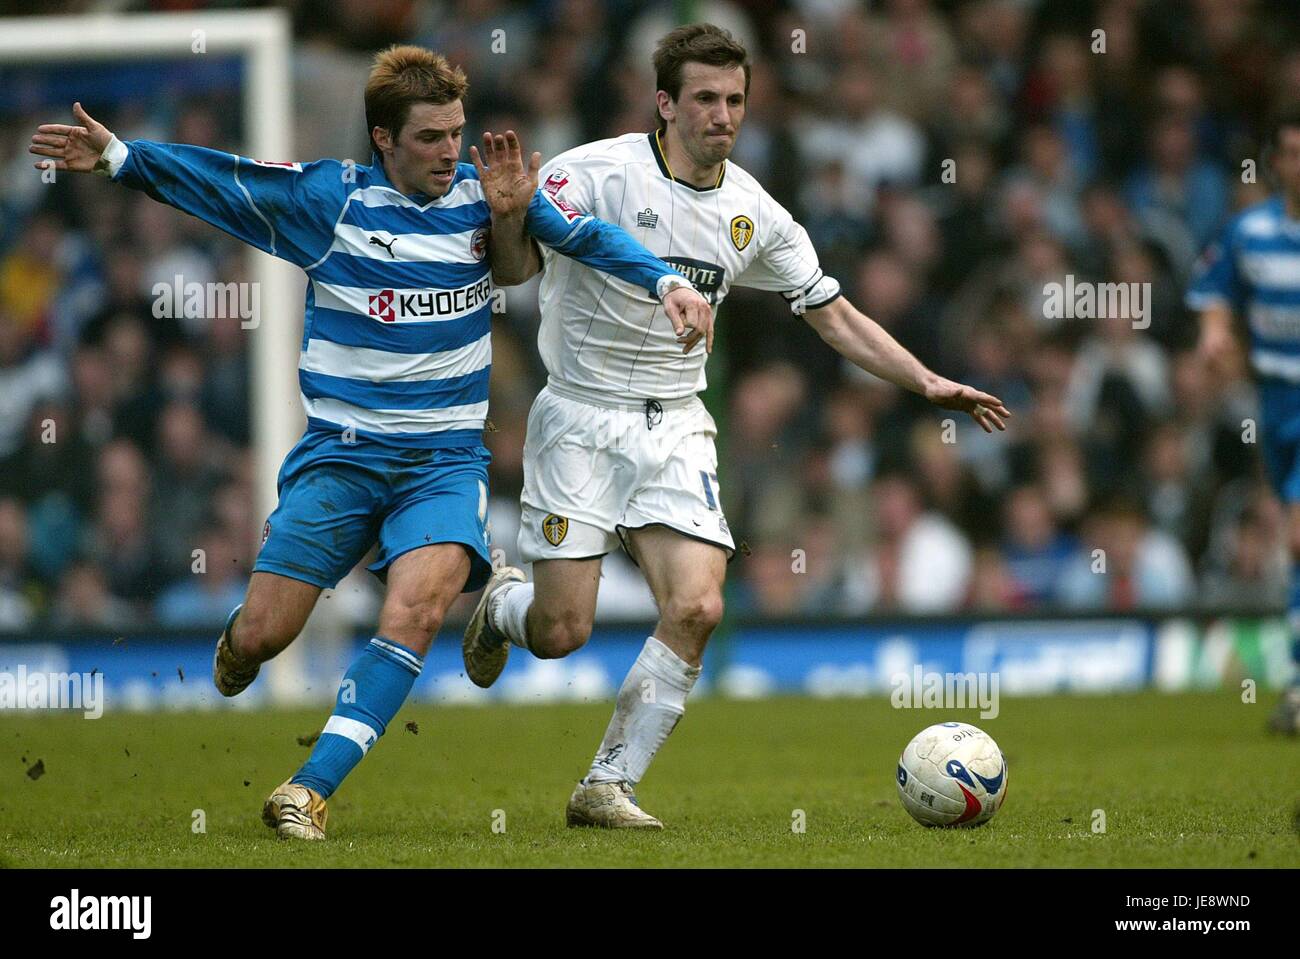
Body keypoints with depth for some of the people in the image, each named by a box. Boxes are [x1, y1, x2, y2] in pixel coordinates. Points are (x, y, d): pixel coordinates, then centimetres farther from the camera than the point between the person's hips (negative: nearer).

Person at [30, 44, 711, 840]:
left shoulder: (483, 191, 2)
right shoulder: (330, 198, -3)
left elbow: (588, 237, 8)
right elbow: (214, 177, 1)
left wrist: (666, 282, -6)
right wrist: (117, 156, -6)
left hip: (447, 458, 1)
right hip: (342, 452, 0)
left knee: (419, 603, -26)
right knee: (263, 633, -5)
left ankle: (312, 789, -23)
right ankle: (238, 647, 36)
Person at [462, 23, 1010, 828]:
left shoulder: (754, 214, 3)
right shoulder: (602, 172, -13)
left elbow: (836, 317, 12)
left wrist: (928, 382, 2)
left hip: (675, 428, 4)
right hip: (581, 420, -4)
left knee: (697, 608, -16)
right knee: (561, 633, -6)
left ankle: (608, 787, -2)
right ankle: (503, 603, 33)